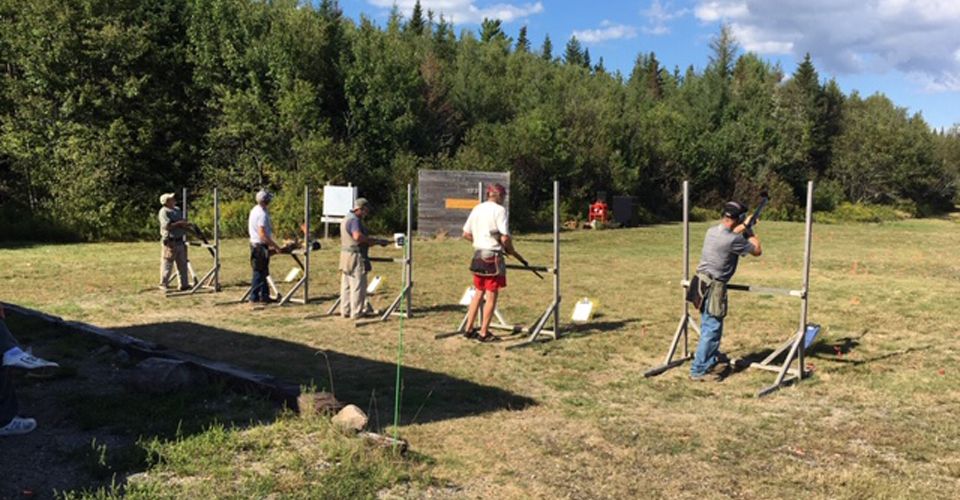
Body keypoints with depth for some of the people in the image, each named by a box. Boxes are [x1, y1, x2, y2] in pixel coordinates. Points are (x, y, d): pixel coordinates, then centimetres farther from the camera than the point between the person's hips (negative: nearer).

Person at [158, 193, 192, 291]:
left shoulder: (177, 209, 15)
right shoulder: (164, 211, -11)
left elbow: (183, 223, 21)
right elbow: (167, 225, -22)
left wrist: (185, 224, -2)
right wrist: (179, 223, -14)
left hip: (180, 241, 8)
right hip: (170, 242, -8)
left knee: (183, 264, 11)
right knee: (167, 265, -1)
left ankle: (184, 284, 18)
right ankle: (163, 285, 8)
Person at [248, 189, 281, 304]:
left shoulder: (254, 210, 12)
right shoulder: (262, 214, -19)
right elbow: (262, 234, -24)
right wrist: (275, 245, -19)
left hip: (255, 243, 10)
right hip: (260, 246, -10)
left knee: (263, 272, 14)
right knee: (259, 273, -3)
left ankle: (264, 296, 20)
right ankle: (254, 298, 3)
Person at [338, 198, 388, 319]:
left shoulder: (347, 218, 17)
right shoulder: (354, 220, -16)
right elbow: (358, 236, -33)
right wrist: (376, 241, -26)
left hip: (346, 255, 10)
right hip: (355, 256, -10)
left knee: (346, 285, 13)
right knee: (358, 285, -3)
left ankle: (345, 311, 18)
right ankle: (356, 312, 1)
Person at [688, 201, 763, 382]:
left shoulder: (712, 231, 5)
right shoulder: (733, 240, -20)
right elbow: (757, 251, -4)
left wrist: (743, 227, 34)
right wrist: (749, 231, 9)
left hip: (703, 283, 9)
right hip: (713, 287, -9)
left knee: (709, 326, 19)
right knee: (712, 329, -3)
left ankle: (712, 361, 32)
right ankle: (699, 370, 1)